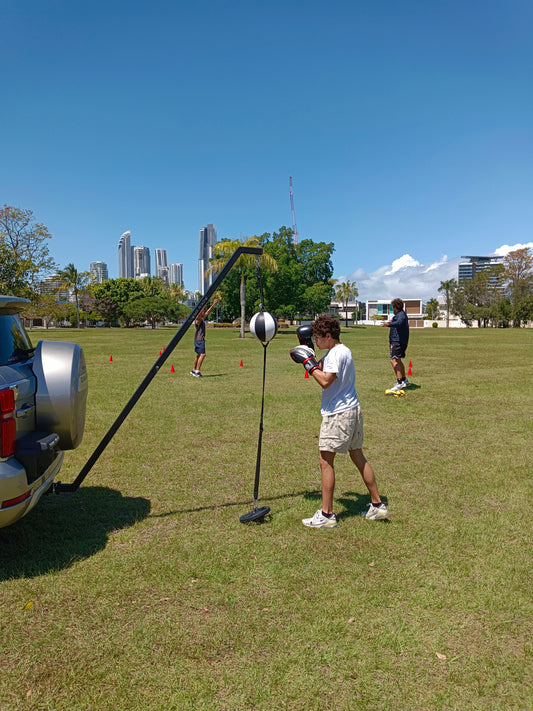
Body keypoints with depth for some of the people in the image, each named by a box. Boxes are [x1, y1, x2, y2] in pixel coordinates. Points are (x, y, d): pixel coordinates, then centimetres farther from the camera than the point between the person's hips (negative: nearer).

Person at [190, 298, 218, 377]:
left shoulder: (202, 318, 14)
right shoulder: (198, 319, -12)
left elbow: (209, 311, 23)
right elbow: (200, 313, -33)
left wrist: (213, 304, 22)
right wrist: (204, 306, -41)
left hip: (201, 339, 10)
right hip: (199, 339, -10)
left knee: (199, 355, 15)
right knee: (202, 354, -14)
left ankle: (194, 370, 23)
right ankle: (197, 371, -14)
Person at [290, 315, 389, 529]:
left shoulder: (337, 354, -16)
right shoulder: (342, 351, 15)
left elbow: (325, 381, -26)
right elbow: (326, 372, 19)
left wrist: (309, 363, -16)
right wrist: (311, 361, 7)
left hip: (338, 414, -10)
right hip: (352, 410, 10)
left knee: (325, 461, -4)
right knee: (358, 457, 17)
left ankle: (326, 515, 1)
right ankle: (377, 505, 25)